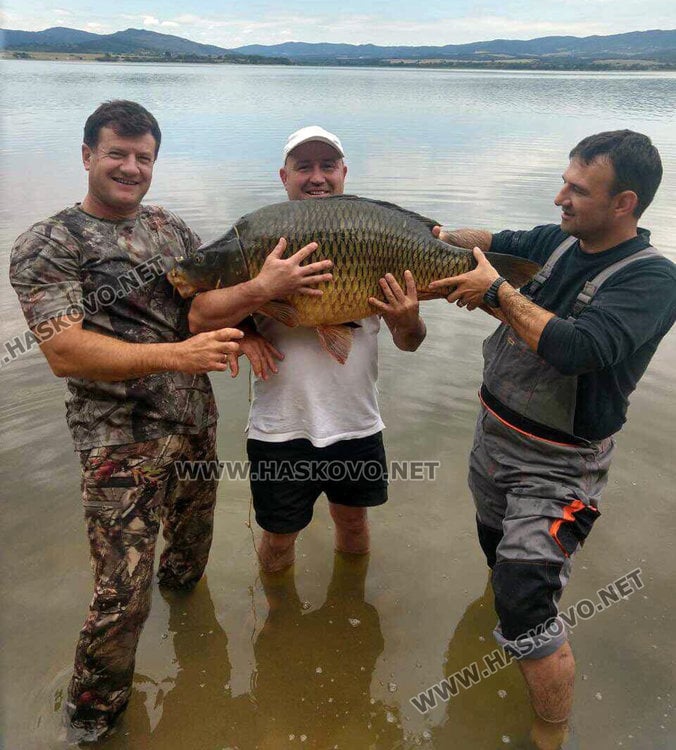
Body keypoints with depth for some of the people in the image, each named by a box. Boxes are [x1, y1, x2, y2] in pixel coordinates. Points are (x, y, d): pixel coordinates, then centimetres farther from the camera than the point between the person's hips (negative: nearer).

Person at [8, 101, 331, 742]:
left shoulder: (171, 228, 9)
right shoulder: (47, 246, -9)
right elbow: (65, 353, -20)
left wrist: (258, 292, -20)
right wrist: (175, 356, -29)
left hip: (196, 425, 6)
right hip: (119, 443, -6)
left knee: (191, 550, 25)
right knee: (122, 598, -2)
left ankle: (177, 591, 59)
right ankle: (90, 719, 26)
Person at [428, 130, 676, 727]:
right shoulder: (560, 241, -1)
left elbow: (575, 348, -34)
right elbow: (499, 242, 16)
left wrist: (498, 291, -23)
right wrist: (442, 237, 0)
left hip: (556, 465, -7)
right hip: (494, 432, 7)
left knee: (525, 606, -9)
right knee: (497, 550, 27)